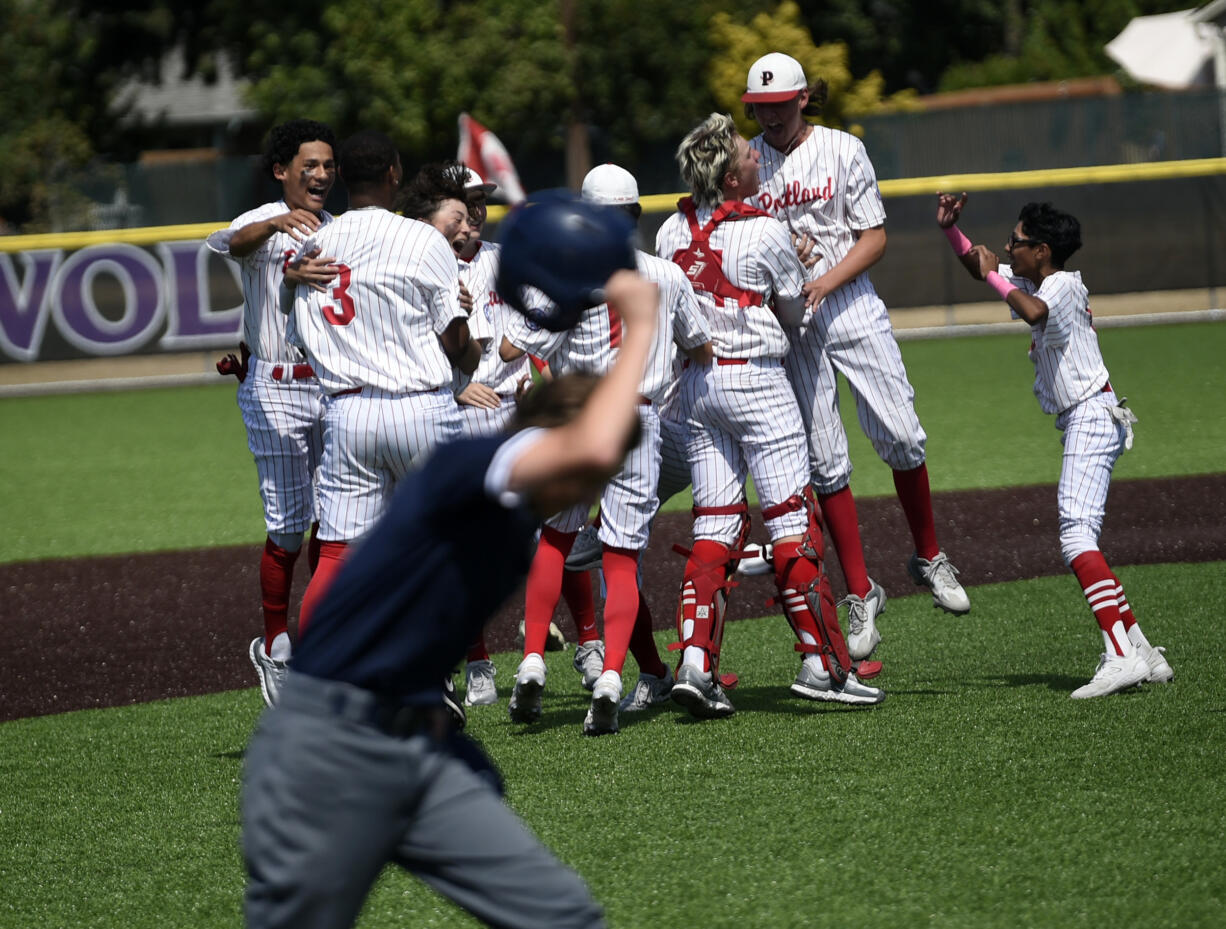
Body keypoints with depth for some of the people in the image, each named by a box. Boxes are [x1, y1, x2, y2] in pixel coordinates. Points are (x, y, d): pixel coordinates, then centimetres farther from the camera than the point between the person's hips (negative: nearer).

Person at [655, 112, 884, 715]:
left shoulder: (671, 232, 3)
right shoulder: (766, 233, -13)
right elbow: (794, 314, 1)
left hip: (694, 382, 6)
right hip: (754, 380, -6)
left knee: (715, 524, 9)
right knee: (792, 519, -1)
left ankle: (695, 661, -3)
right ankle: (821, 663, -2)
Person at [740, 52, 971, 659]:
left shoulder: (843, 150, 2)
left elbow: (874, 238, 0)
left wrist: (822, 285, -14)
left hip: (851, 306, 0)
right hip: (785, 322, 1)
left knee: (901, 437, -7)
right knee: (823, 461, -2)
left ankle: (929, 558, 15)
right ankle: (860, 594, 4)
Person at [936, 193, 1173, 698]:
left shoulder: (1062, 285, -12)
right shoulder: (1032, 281, 15)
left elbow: (1033, 313, -34)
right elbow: (979, 266, 29)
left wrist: (994, 276, -20)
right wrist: (951, 229, 13)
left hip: (1091, 415, -11)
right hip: (1082, 422, 11)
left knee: (1077, 537, -21)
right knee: (1078, 543, 11)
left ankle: (1122, 657, -31)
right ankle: (1142, 652, 10)